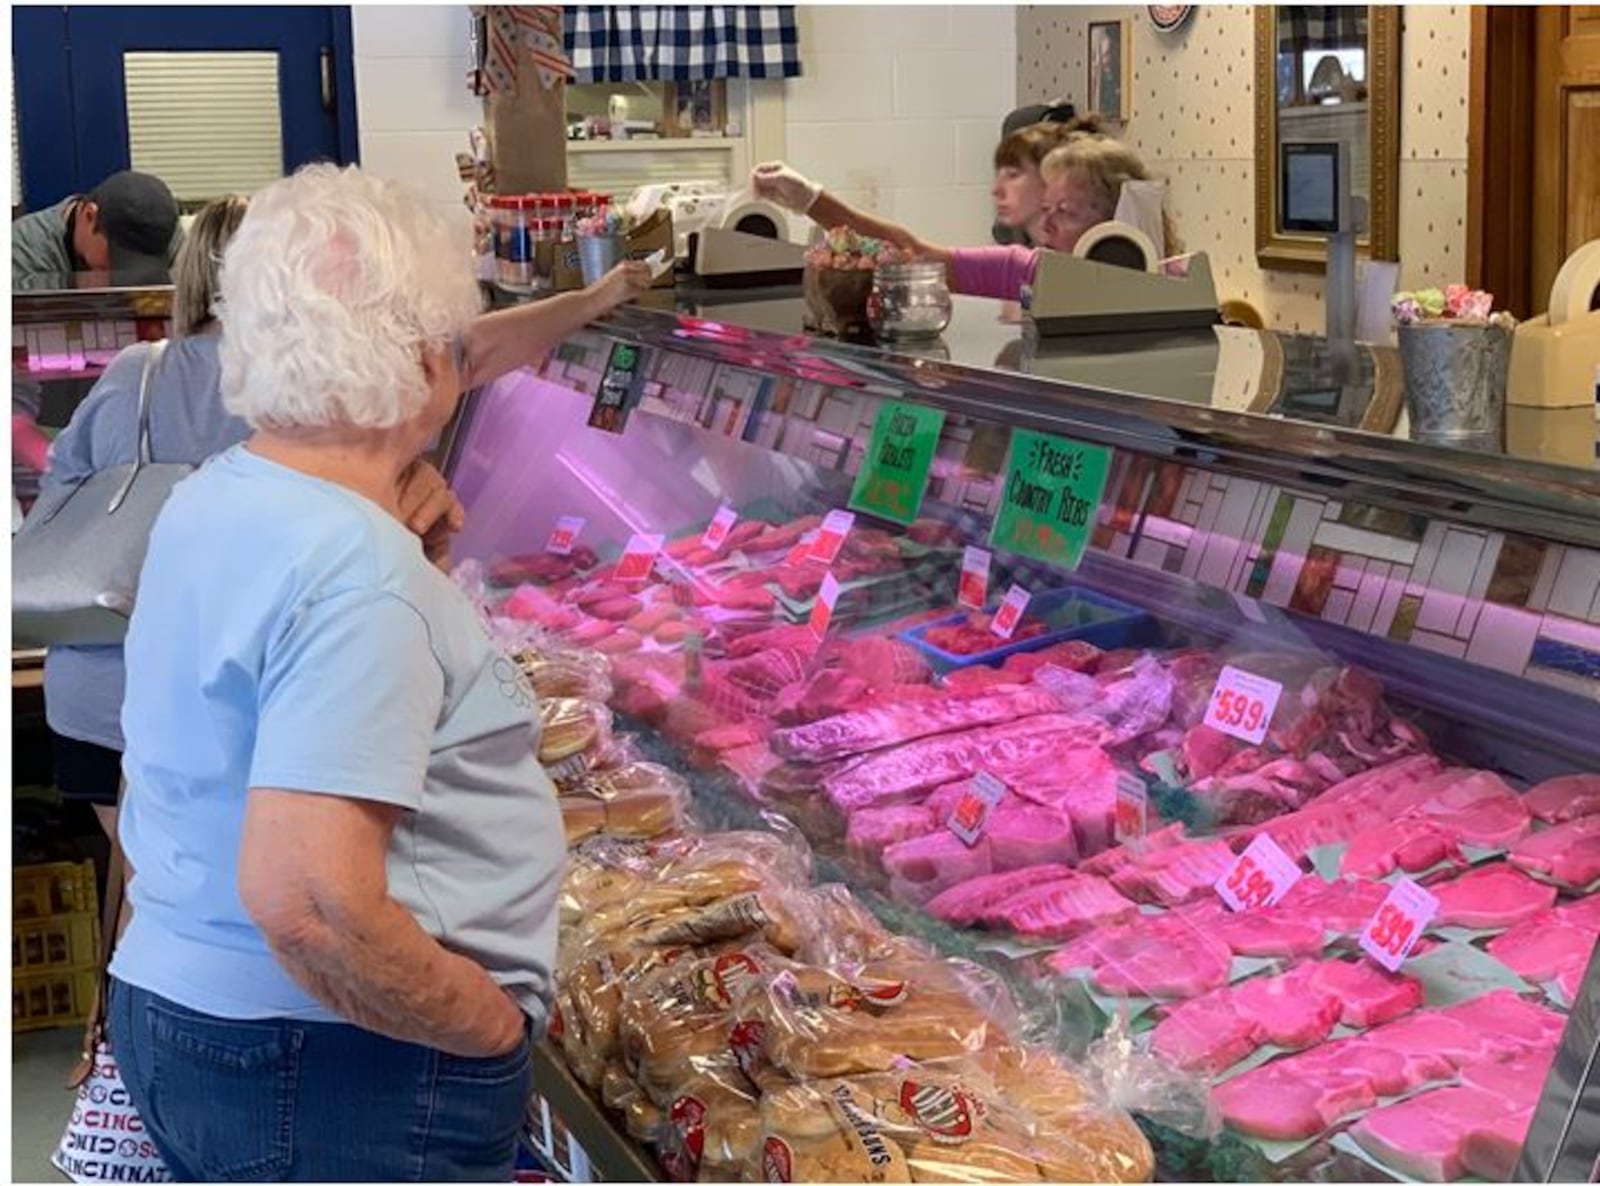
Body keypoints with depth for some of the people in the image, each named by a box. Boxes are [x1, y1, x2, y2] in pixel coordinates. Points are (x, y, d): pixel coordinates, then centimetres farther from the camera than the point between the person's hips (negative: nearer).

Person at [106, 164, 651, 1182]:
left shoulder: (220, 492, 4)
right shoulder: (358, 574, -26)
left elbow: (419, 380, 24)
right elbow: (306, 901, -33)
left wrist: (583, 309, 35)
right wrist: (502, 1028, -18)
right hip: (343, 1074, -9)